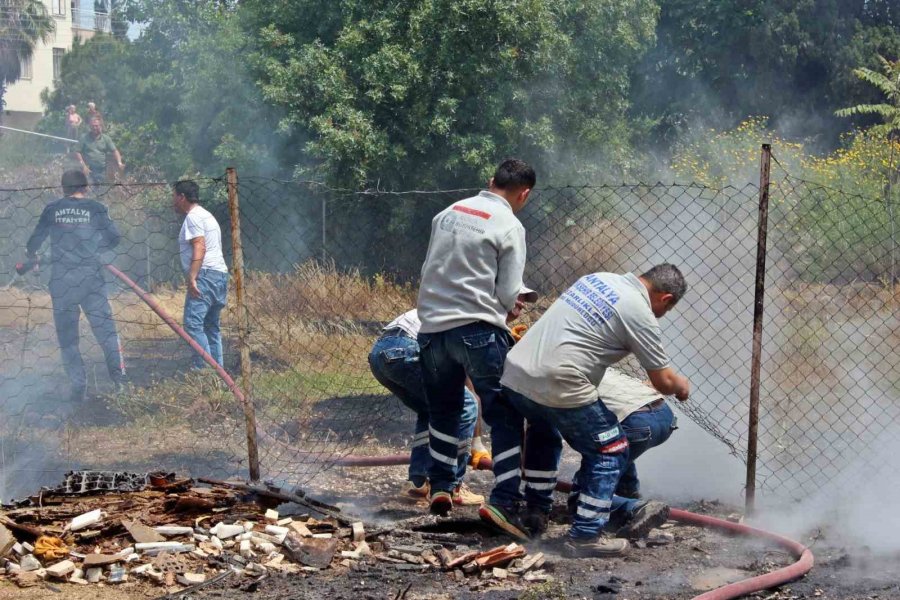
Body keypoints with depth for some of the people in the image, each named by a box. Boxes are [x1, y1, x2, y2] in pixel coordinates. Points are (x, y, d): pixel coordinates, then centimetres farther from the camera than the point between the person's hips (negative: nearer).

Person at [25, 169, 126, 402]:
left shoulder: (52, 209, 3)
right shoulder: (96, 208, 1)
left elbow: (35, 239, 9)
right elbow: (114, 238, 3)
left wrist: (31, 256, 31)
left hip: (61, 280, 1)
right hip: (91, 278, -1)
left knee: (67, 336, 8)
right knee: (105, 329, 3)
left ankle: (78, 386, 4)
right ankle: (119, 377, -11)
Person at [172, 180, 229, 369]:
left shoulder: (193, 216, -5)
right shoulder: (206, 215, 27)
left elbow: (199, 248, -17)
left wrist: (192, 277, -24)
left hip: (205, 275, -11)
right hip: (220, 275, 11)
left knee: (193, 323, -17)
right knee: (212, 327, 11)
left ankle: (203, 368, -25)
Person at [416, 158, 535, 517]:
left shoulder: (448, 213, 11)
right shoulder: (509, 226, -6)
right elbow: (508, 293, -8)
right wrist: (507, 309, 16)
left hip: (432, 325, 6)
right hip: (478, 329, -6)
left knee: (443, 410, 23)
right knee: (503, 413, 1)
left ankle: (440, 487, 24)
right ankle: (506, 498, -7)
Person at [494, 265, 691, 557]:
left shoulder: (597, 278, 17)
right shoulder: (639, 313, -5)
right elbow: (663, 381, 0)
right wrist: (682, 386, 23)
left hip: (514, 371, 8)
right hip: (558, 387, -8)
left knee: (543, 434, 35)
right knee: (610, 452, 6)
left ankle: (535, 512, 39)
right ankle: (584, 536, 3)